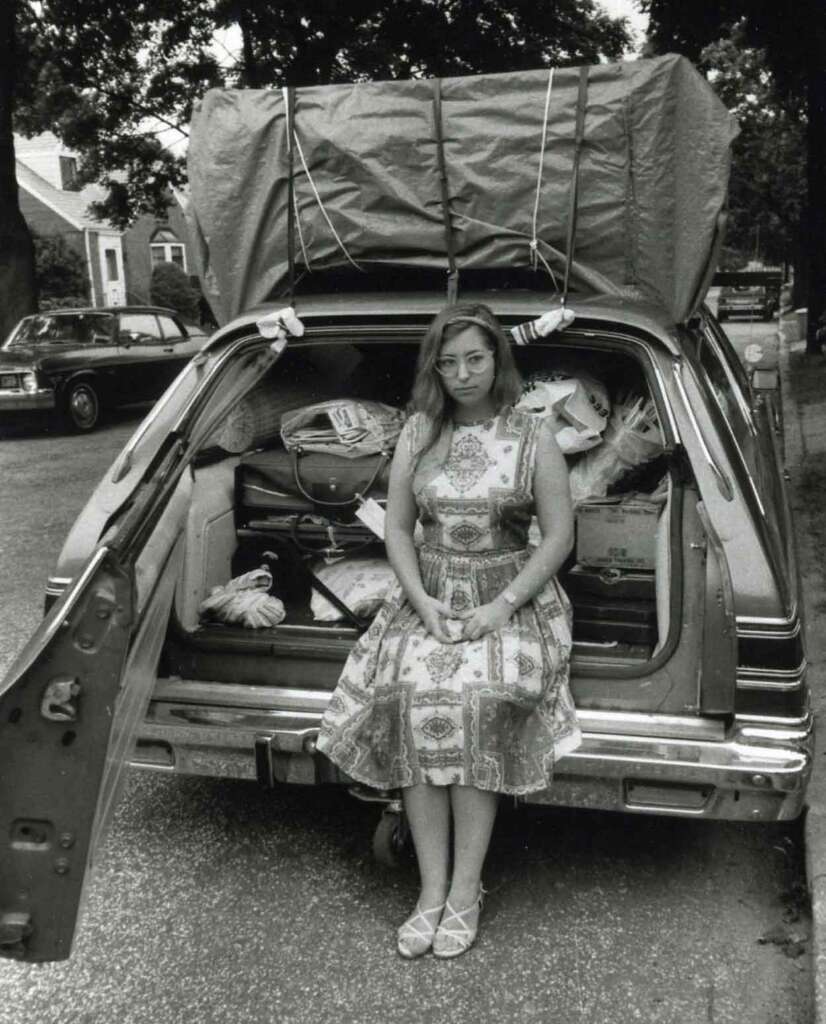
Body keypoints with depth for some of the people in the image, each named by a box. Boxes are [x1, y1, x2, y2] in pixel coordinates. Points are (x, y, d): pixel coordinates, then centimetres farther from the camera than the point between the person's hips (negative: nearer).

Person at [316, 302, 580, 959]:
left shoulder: (533, 437, 0)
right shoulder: (418, 434, 8)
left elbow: (559, 536, -3)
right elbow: (398, 529, 9)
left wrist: (501, 607, -13)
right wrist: (423, 601, -7)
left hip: (512, 597, -2)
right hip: (429, 596, 3)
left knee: (474, 700, -30)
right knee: (411, 697, -26)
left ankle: (465, 891, -16)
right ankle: (433, 889, -15)